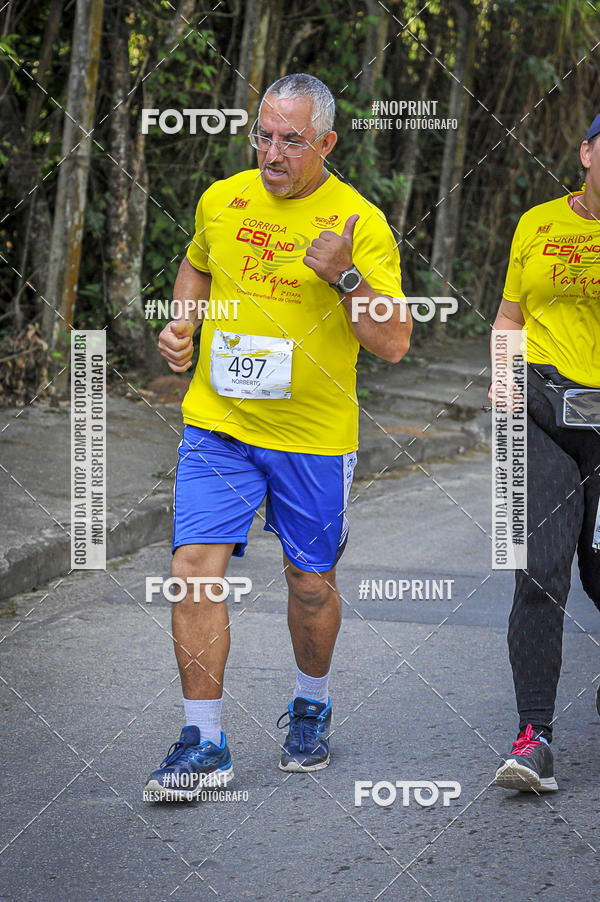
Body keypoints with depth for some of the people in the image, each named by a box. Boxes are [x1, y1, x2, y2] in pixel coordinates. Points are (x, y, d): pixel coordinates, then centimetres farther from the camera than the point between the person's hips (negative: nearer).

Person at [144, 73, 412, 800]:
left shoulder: (359, 222, -8)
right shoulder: (221, 201, 2)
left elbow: (394, 343, -11)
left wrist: (345, 277, -25)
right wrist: (182, 324, 7)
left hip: (314, 436, -2)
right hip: (218, 422, 2)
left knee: (310, 582, 10)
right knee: (194, 568, -11)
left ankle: (310, 707, 38)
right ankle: (203, 744, -4)